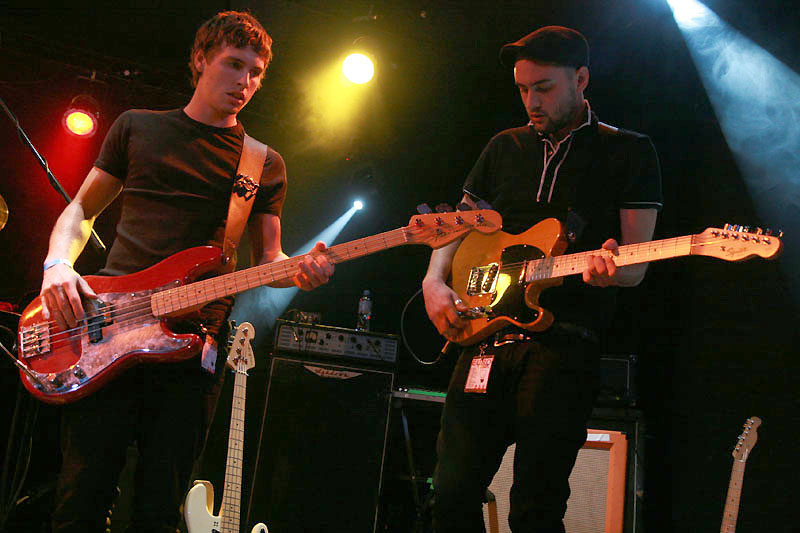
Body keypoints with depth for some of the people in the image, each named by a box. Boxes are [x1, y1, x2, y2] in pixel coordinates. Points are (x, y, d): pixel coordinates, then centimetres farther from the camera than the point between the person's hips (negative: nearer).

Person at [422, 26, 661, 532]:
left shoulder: (630, 152, 6)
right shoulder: (504, 147, 17)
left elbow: (635, 267, 1)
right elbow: (457, 228, 22)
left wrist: (609, 268, -23)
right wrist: (434, 281, 3)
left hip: (564, 343, -4)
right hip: (486, 332, 4)